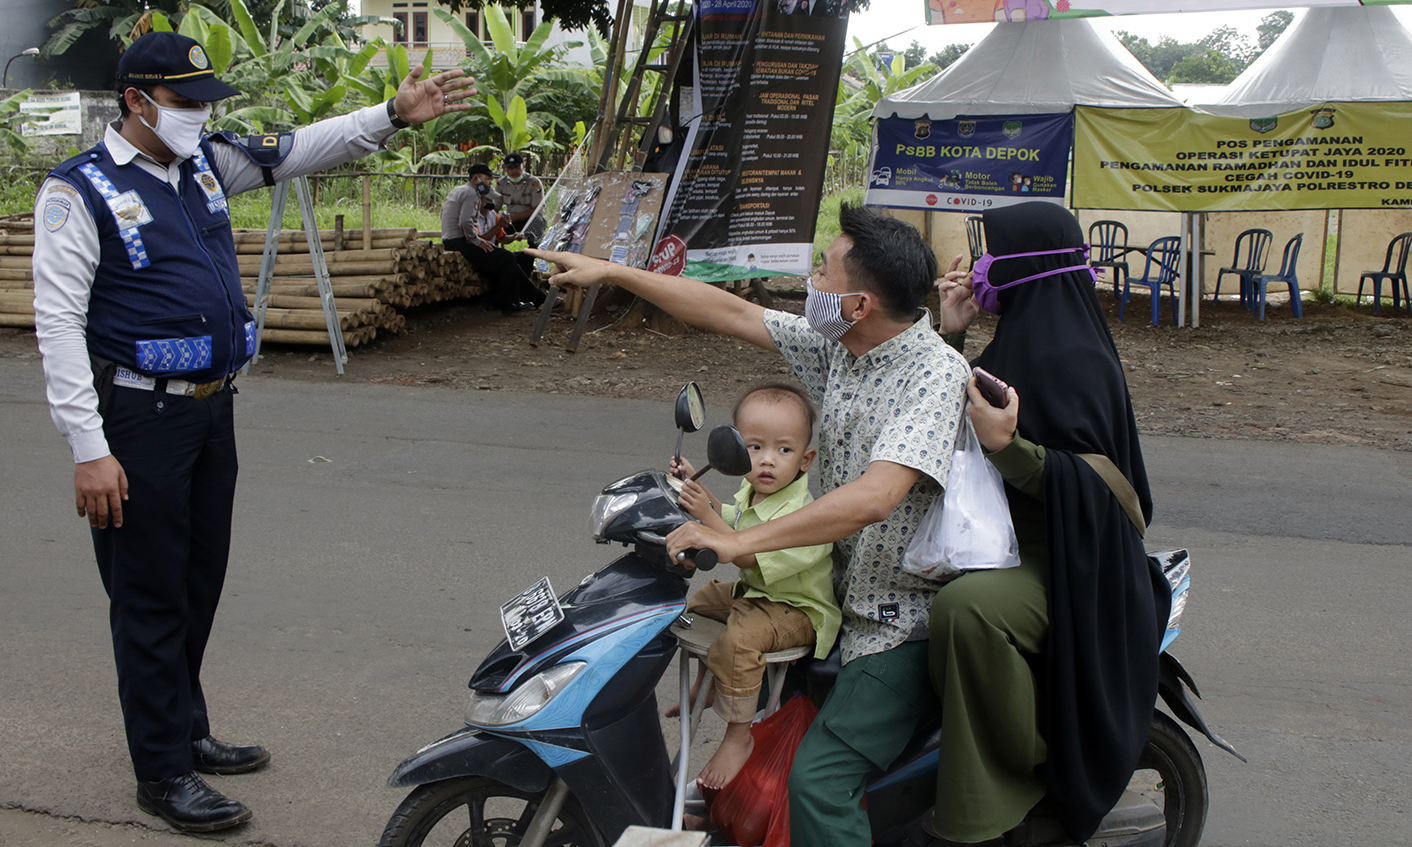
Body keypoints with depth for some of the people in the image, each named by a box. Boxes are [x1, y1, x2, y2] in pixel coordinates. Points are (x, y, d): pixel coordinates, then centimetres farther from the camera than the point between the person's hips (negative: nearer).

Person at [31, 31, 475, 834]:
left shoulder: (206, 161, 8)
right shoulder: (79, 191, -11)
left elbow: (297, 151, 12)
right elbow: (59, 322, -15)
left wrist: (393, 115, -2)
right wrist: (89, 450, -20)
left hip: (212, 407, 7)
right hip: (141, 420, -7)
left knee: (201, 582, 17)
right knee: (151, 597, 1)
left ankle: (186, 730, 33)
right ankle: (163, 771, 12)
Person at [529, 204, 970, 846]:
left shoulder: (936, 373, -23)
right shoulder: (839, 346, 3)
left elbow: (874, 497, -35)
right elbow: (730, 313, 9)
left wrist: (741, 542, -35)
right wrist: (611, 271, 10)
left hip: (904, 622, -9)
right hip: (846, 600, 9)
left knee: (818, 780, -19)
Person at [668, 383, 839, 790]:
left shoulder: (802, 513, -30)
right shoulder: (751, 492, 0)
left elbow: (747, 556, -34)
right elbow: (731, 519, 22)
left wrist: (707, 515, -37)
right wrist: (701, 493, 9)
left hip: (798, 610, -10)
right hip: (753, 592, 10)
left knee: (739, 640, -33)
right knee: (699, 599, 25)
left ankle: (738, 735, -16)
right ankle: (708, 678, 46)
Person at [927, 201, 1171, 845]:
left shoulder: (1073, 358, -17)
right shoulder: (1024, 340, 11)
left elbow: (1087, 484, -22)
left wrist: (1007, 446, -35)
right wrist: (948, 336, 10)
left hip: (1070, 562, -10)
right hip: (1015, 541, 10)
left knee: (965, 606, -37)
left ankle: (1033, 770, -15)